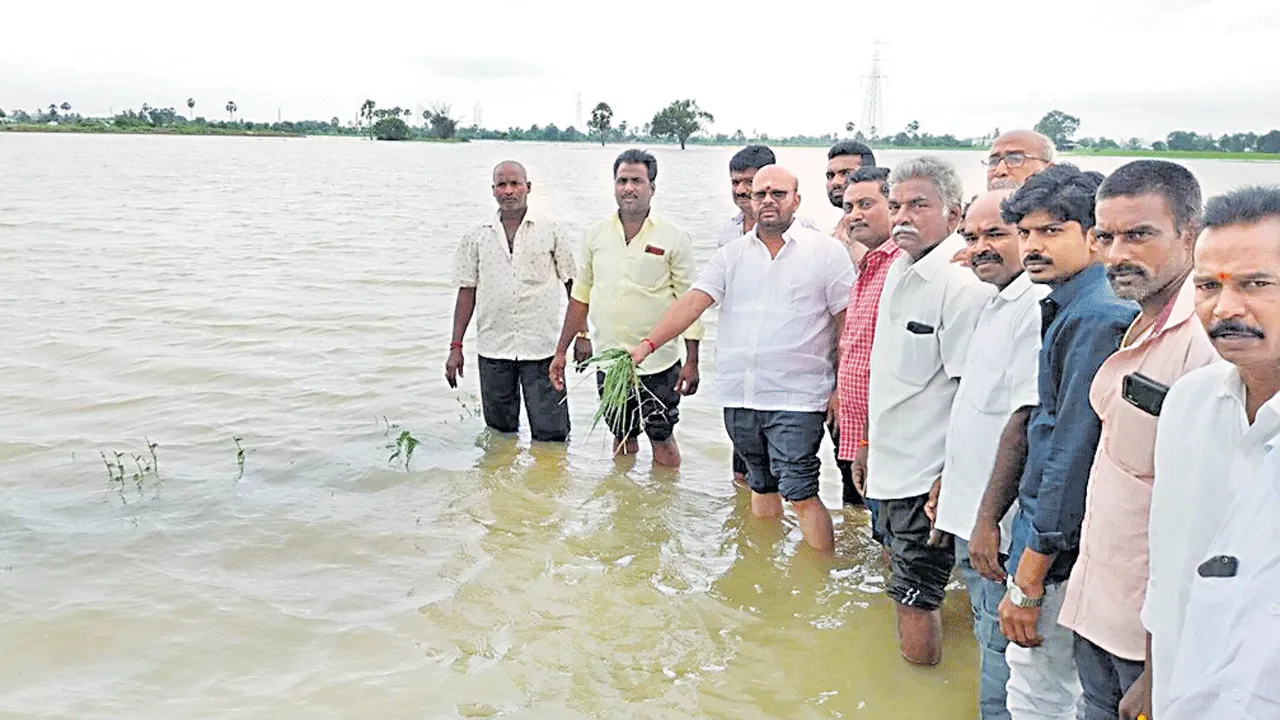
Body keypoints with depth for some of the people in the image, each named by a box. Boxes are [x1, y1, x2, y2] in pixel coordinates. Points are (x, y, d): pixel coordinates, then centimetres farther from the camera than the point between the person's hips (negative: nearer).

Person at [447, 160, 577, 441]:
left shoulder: (550, 229, 2)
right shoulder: (476, 237, 7)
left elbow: (573, 283, 5)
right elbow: (467, 291, 8)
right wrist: (456, 347, 3)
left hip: (541, 347, -2)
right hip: (493, 347, 2)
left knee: (550, 434, -1)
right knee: (500, 431, 13)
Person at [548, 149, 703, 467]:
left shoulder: (674, 238, -5)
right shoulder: (596, 234, 5)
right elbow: (580, 297, 12)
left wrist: (692, 361, -10)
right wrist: (561, 351, 10)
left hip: (657, 363, -4)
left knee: (662, 440, 4)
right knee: (622, 440, 15)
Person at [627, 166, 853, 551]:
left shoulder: (826, 252, -1)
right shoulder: (732, 255, 9)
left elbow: (850, 324, -1)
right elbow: (693, 302, -2)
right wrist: (648, 343, -16)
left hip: (796, 398, -4)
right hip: (738, 396, 4)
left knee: (800, 493, -8)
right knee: (762, 486, 17)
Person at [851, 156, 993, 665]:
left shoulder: (962, 284, -20)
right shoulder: (899, 269, 9)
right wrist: (868, 445, 21)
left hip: (926, 478, -9)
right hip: (890, 469, 9)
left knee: (915, 597, 0)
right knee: (900, 579, 22)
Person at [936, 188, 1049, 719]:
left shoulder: (1038, 305, -18)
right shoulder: (996, 304, 14)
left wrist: (991, 517, -23)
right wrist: (946, 485, 23)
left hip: (999, 523, -10)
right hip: (971, 518, 10)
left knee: (999, 644, 3)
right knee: (989, 635, 22)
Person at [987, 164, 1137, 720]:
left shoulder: (1095, 320, -21)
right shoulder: (1066, 311, 11)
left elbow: (1074, 454, -24)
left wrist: (1028, 582, -20)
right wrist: (988, 520, 19)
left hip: (1058, 552, -10)